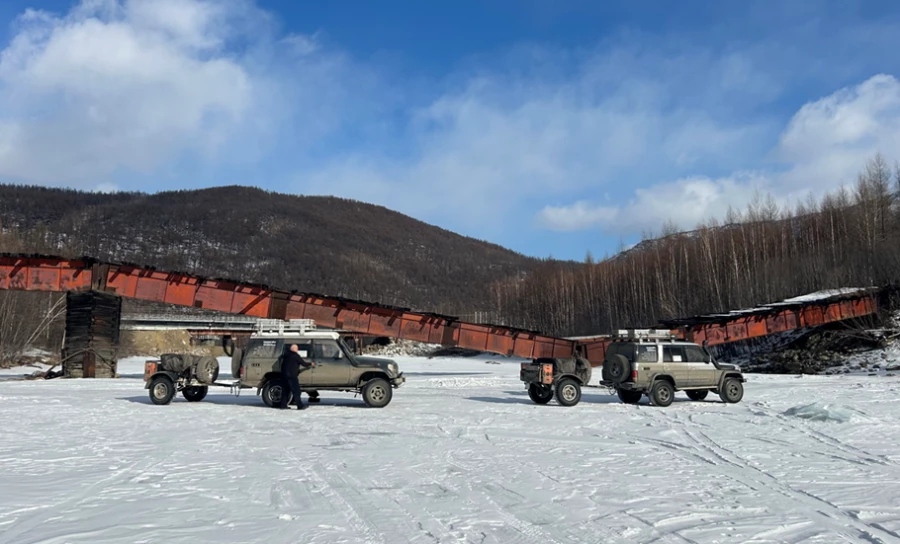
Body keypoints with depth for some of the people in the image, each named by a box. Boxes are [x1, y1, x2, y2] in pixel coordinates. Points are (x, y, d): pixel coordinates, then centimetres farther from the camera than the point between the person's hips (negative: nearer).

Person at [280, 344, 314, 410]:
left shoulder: (286, 355, 13)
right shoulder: (295, 355, -10)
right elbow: (303, 363, -7)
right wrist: (310, 364, 11)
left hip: (284, 374, 8)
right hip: (292, 375, -8)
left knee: (285, 390, 13)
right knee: (296, 391, -5)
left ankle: (283, 405, 13)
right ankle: (300, 405, -5)